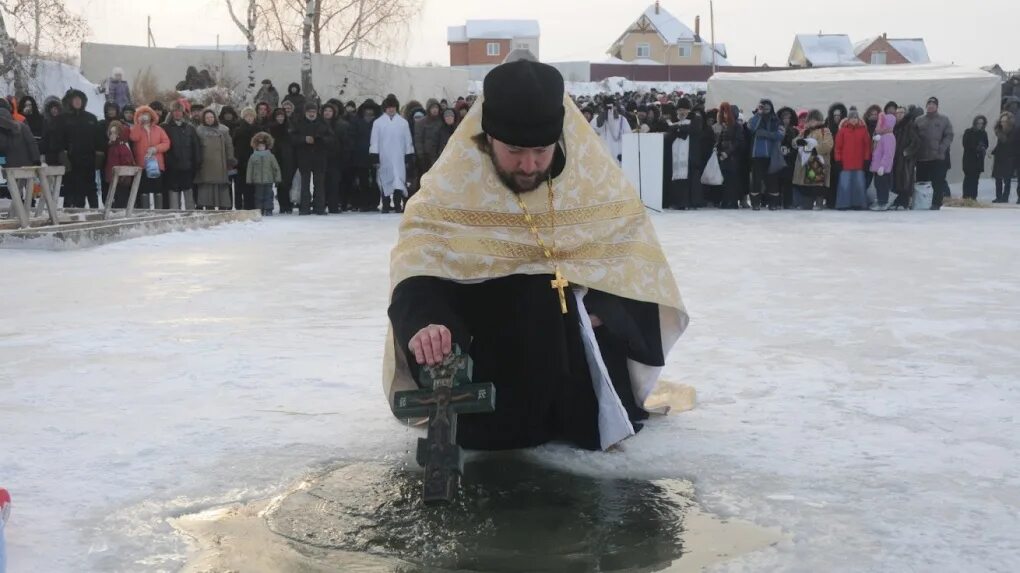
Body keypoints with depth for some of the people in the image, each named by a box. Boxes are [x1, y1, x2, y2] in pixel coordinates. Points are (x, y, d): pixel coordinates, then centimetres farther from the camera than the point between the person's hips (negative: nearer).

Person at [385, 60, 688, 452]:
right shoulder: (451, 187, -17)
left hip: (583, 344, 3)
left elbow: (633, 258, 4)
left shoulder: (597, 177, -6)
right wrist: (423, 323, -50)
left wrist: (602, 308, -15)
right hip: (491, 350, -2)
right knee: (485, 434, -19)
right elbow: (418, 270, -27)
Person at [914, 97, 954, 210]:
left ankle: (936, 203, 1)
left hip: (938, 157, -2)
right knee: (921, 181, 7)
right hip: (922, 158, 2)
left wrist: (941, 148, -13)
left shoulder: (944, 120, 6)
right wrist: (916, 151, -4)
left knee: (938, 182, -4)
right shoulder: (918, 121, 10)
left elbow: (949, 136, 0)